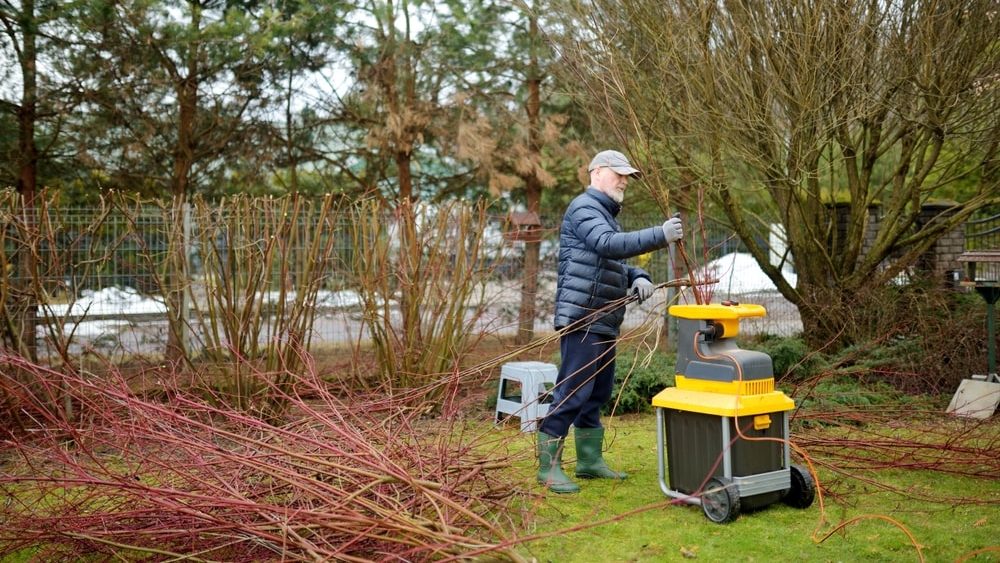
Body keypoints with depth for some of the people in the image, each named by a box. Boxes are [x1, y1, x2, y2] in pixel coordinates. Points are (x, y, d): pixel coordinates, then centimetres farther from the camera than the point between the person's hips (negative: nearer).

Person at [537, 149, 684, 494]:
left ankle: (589, 461, 22)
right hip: (581, 319, -10)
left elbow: (618, 264, 22)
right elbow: (609, 245, -26)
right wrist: (660, 236, -32)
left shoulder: (606, 215, 24)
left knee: (598, 393, 14)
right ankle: (548, 466, -6)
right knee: (573, 391, -11)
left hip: (604, 322, 10)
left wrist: (639, 278, 0)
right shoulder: (584, 208, -8)